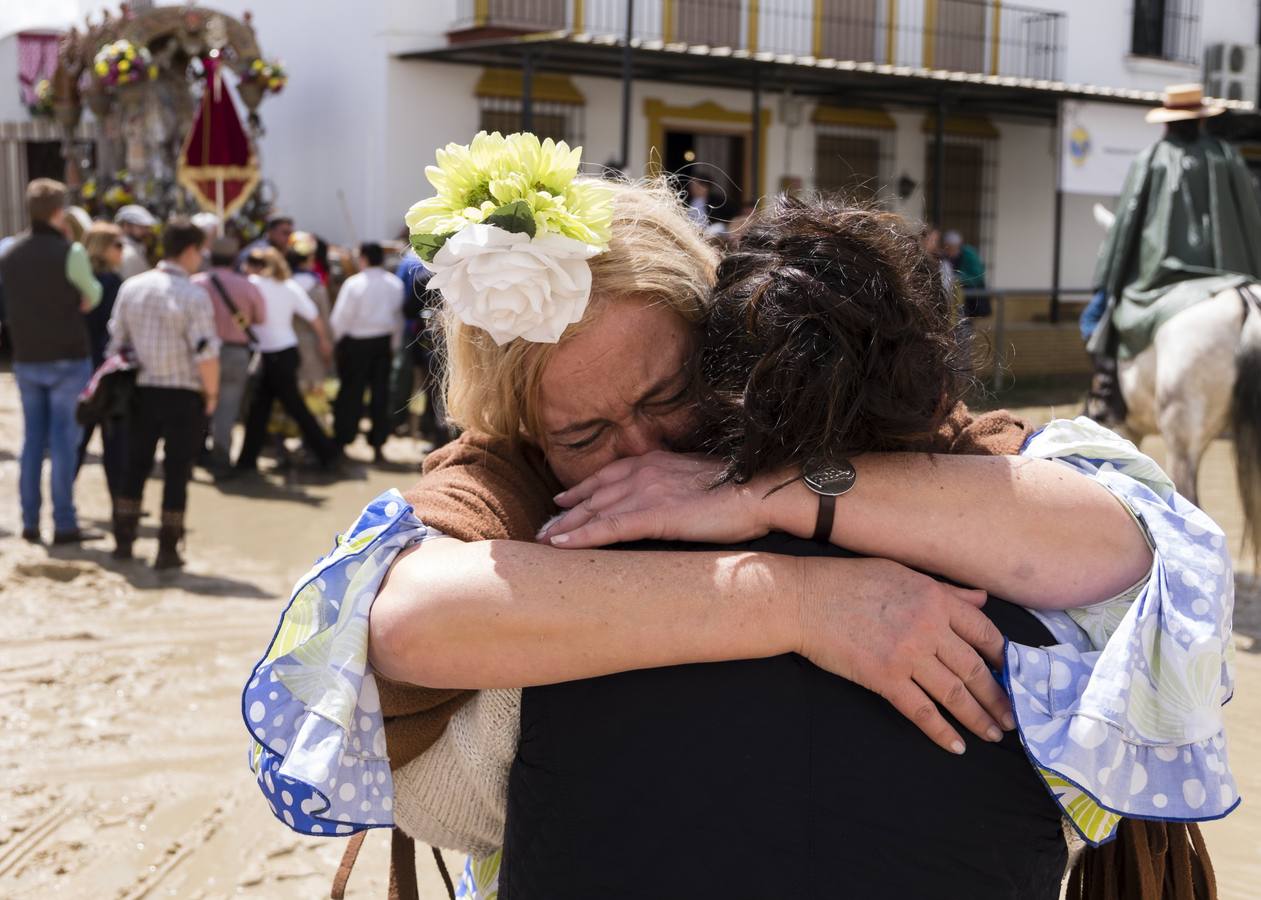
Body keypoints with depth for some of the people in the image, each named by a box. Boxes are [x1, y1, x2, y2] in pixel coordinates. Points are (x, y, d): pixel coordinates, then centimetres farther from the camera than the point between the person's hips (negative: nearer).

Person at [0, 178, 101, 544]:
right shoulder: (70, 252, -13)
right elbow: (92, 297, -1)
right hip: (68, 357, -5)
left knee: (33, 439, 12)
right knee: (64, 439, -2)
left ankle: (30, 521, 14)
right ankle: (64, 524, 0)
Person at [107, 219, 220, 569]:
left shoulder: (132, 287, 4)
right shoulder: (194, 295, -13)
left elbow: (116, 341, 10)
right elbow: (206, 352, -18)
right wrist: (211, 393, -4)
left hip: (142, 391, 5)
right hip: (184, 395, -5)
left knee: (135, 466, 18)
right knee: (177, 472, 5)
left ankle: (123, 540, 22)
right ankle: (167, 550, 8)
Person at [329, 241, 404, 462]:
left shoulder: (354, 283, -13)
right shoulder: (395, 284, 1)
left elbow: (340, 317, -11)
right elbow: (399, 317, 6)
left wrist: (338, 339, 7)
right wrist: (394, 343, 17)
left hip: (356, 342, -4)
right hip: (384, 342, 4)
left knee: (351, 393, 6)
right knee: (380, 392, 7)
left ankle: (342, 440, 12)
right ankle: (378, 446, 7)